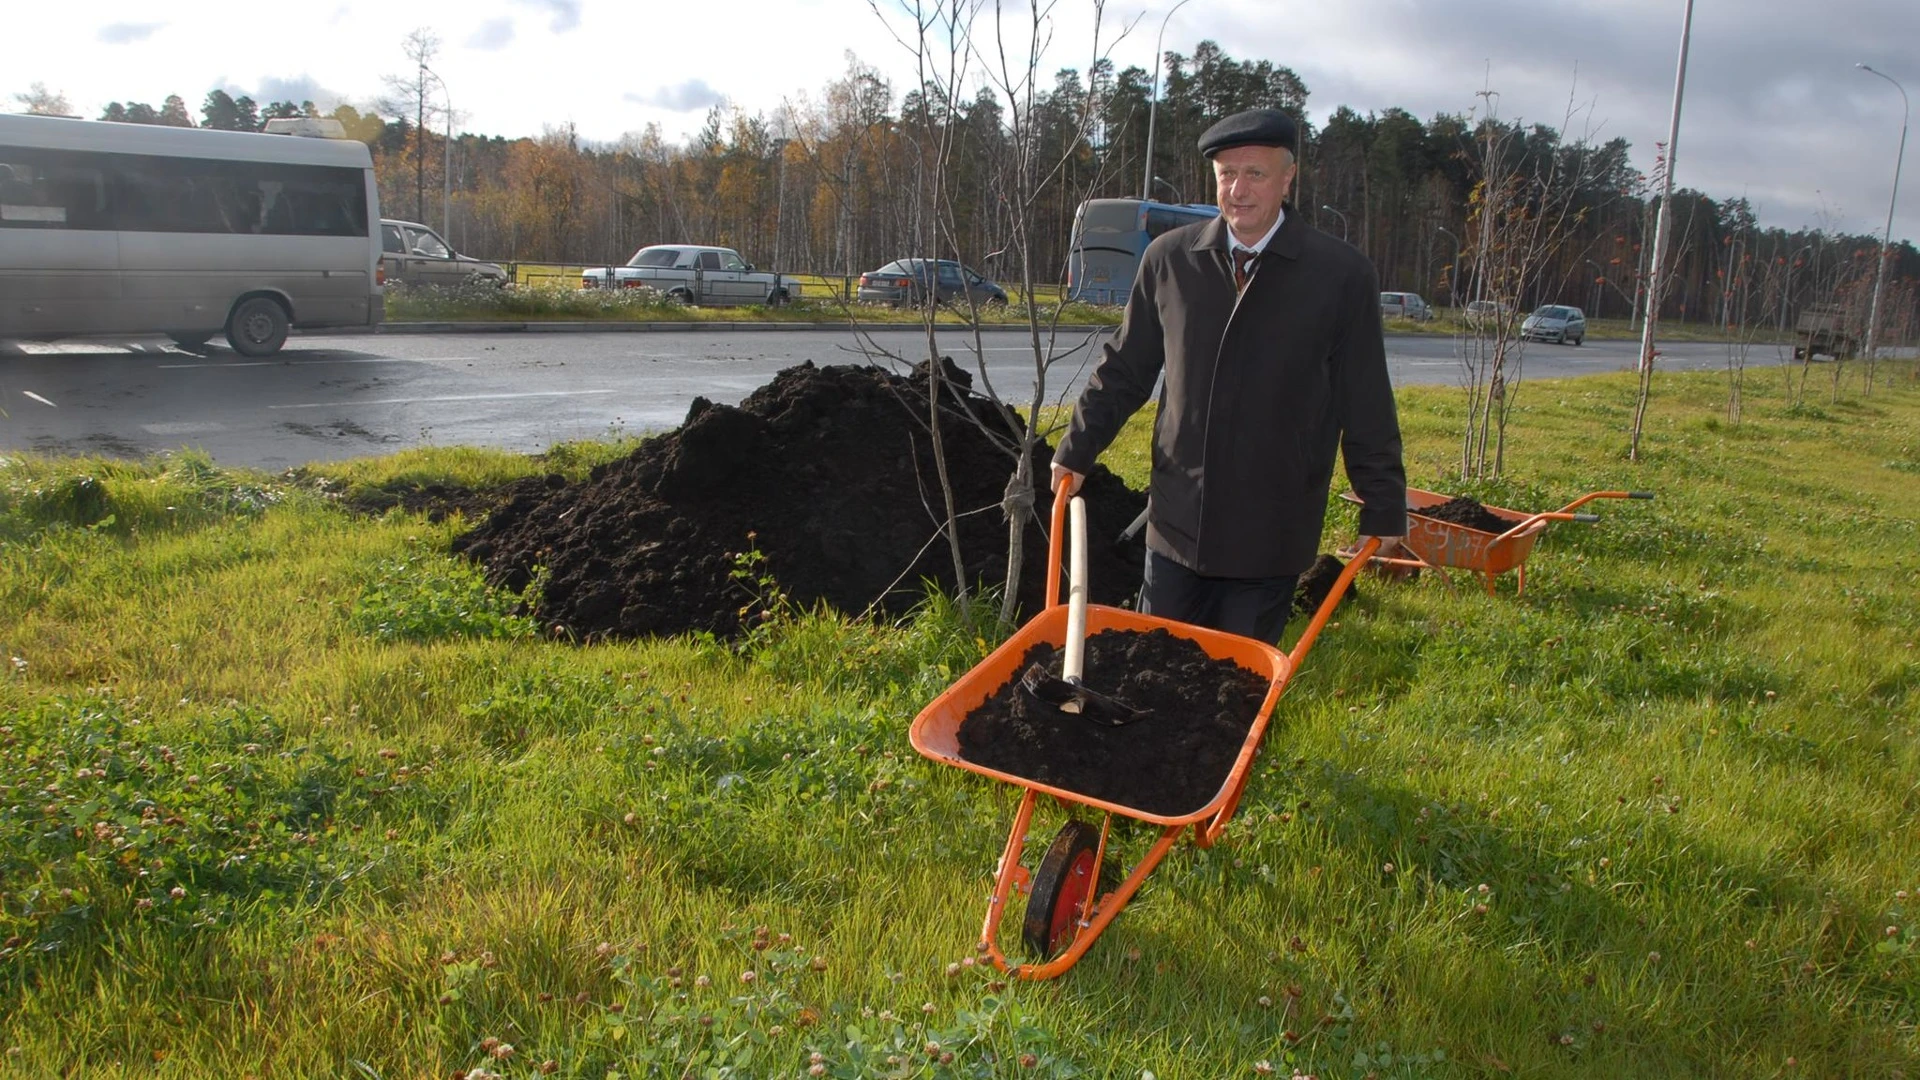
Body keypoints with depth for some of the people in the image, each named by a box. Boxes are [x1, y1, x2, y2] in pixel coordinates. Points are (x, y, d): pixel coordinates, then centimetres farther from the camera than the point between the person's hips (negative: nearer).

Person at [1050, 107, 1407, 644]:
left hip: (1272, 534, -2)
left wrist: (1383, 506, 3)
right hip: (1177, 518, 2)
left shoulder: (1342, 274, -4)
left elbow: (1367, 407, 0)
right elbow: (1124, 369, 12)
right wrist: (1077, 451, 12)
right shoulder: (1168, 259, 3)